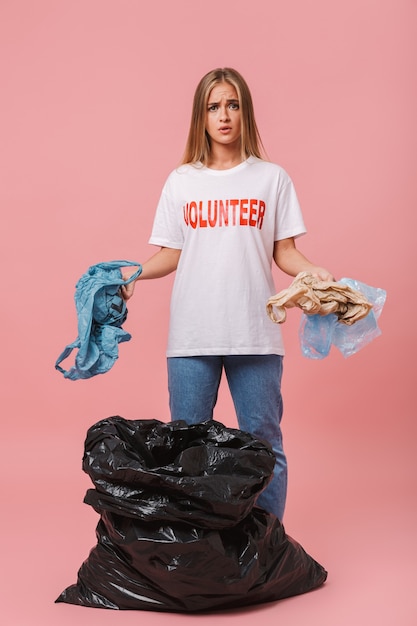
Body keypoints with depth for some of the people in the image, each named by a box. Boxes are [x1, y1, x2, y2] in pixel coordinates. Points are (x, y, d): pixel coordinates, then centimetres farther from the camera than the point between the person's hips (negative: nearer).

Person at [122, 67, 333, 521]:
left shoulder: (271, 178, 7)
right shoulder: (181, 182, 10)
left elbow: (283, 251, 6)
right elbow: (171, 254, 9)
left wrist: (314, 273, -13)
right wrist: (134, 273, -8)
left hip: (255, 333, -1)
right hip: (192, 333, 1)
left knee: (263, 443, 6)